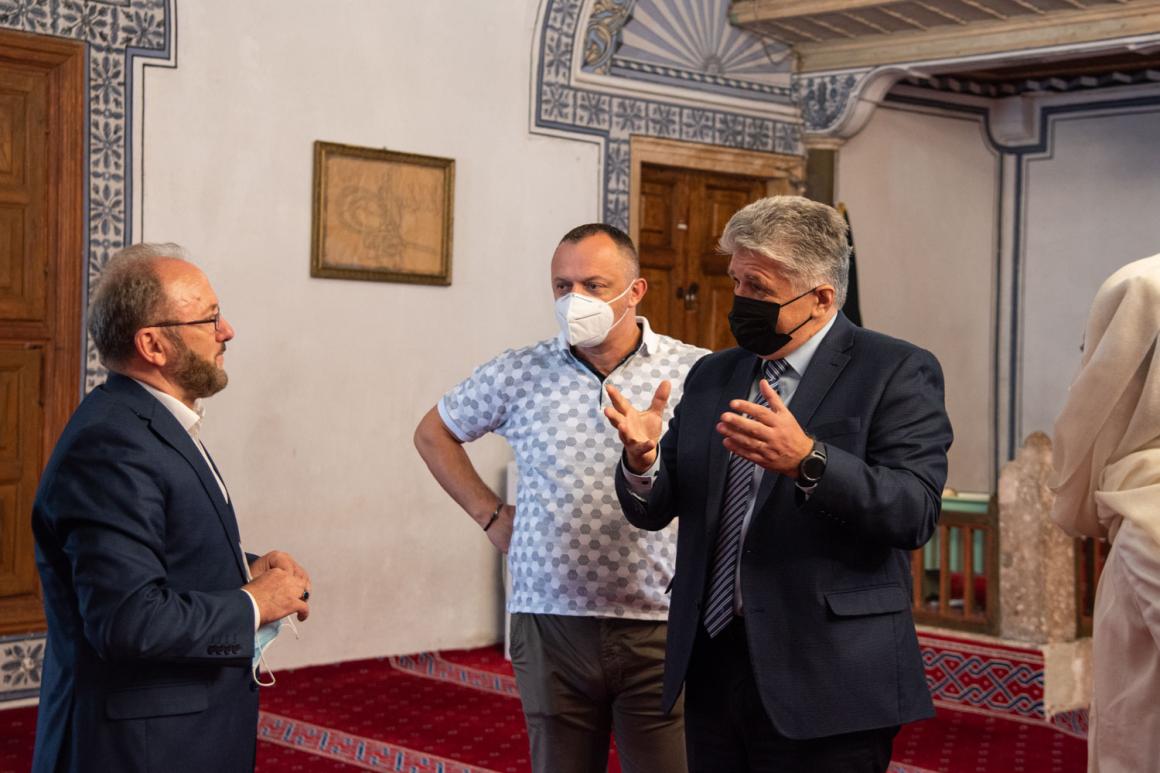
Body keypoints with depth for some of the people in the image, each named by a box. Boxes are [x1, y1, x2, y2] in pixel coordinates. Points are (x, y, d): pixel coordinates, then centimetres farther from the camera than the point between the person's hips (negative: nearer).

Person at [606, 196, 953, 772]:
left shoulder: (896, 372, -5)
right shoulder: (711, 377, 13)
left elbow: (915, 511, -17)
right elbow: (653, 511, 12)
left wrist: (807, 461, -31)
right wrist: (642, 458, -10)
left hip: (823, 683, -5)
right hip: (713, 668, 5)